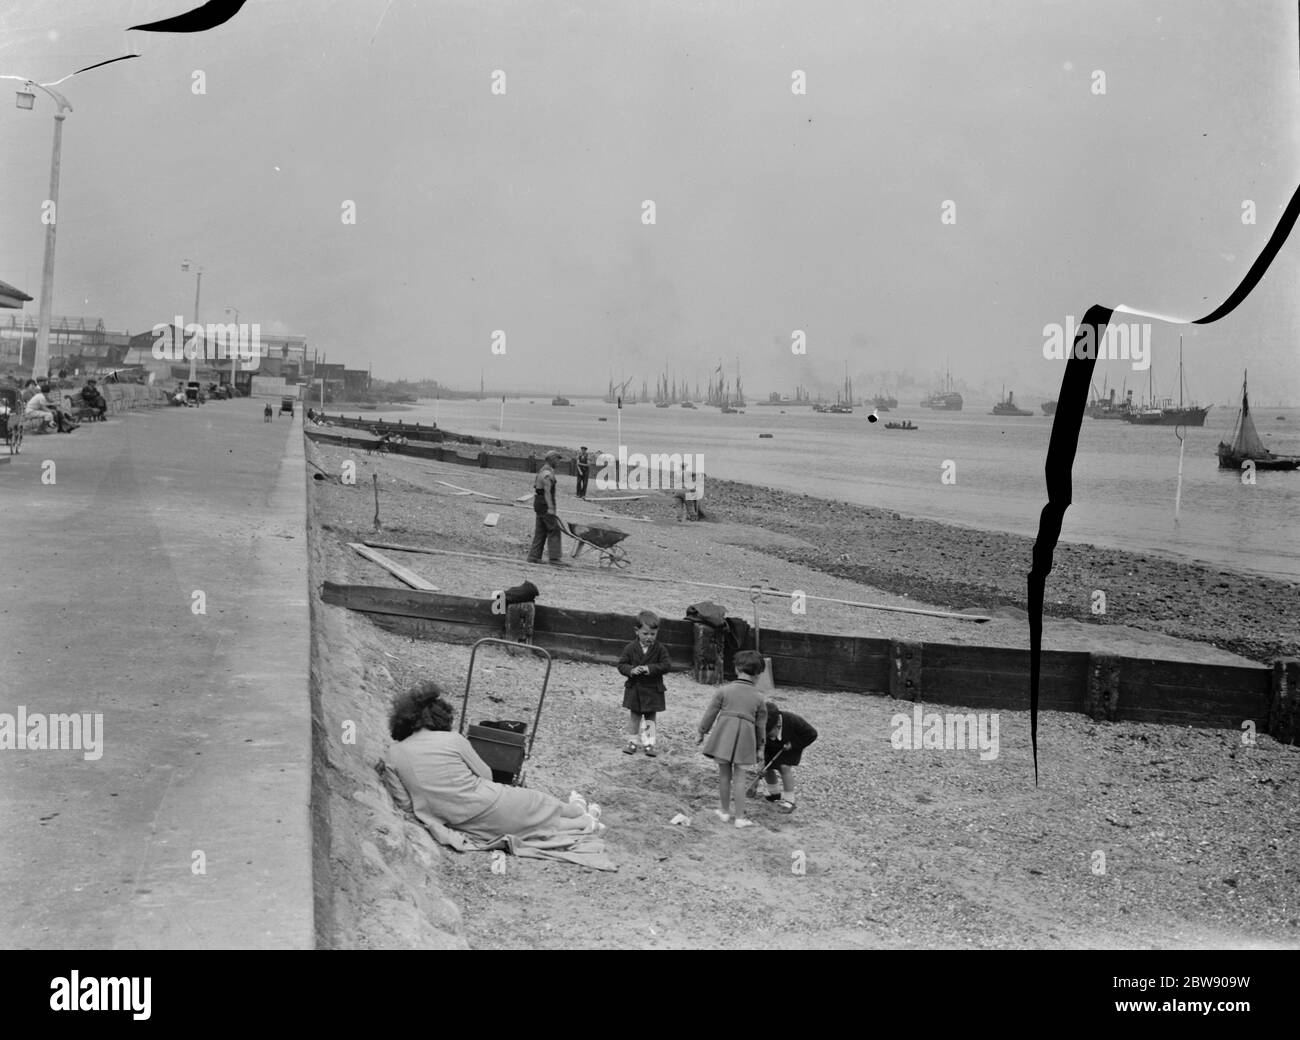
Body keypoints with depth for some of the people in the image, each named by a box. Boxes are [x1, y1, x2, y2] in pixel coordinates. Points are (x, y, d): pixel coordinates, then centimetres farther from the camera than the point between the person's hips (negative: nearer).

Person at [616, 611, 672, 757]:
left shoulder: (659, 649, -6)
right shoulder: (630, 648, -5)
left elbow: (667, 665, -13)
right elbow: (621, 665, -4)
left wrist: (650, 668, -25)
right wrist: (631, 670, -24)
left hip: (653, 690, -1)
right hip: (634, 689, 1)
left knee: (650, 718, 7)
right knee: (633, 717, 10)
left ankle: (649, 744, 15)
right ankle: (632, 742, 22)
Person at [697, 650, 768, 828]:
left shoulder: (725, 690, -1)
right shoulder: (759, 698, 6)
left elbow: (710, 713, 3)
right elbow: (761, 726, 12)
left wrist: (702, 732, 17)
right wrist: (758, 748, 23)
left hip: (723, 733, -1)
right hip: (745, 735, 1)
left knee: (724, 774, 11)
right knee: (737, 776, 7)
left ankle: (725, 811, 23)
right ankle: (739, 817, 7)